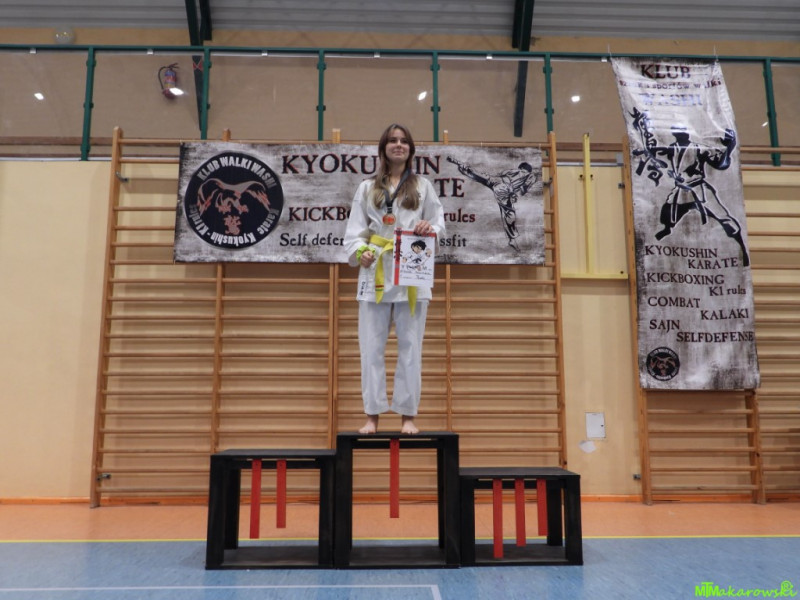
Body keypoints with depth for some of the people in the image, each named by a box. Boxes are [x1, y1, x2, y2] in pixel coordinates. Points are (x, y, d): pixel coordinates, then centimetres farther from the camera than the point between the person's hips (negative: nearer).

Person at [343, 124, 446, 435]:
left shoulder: (423, 186, 12)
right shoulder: (367, 188, 12)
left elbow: (439, 222, 9)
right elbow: (355, 229, 6)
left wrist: (430, 228, -14)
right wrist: (359, 251, -14)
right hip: (375, 272, 1)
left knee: (410, 347, 2)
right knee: (371, 347, 2)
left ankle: (408, 415, 12)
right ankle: (372, 415, 12)